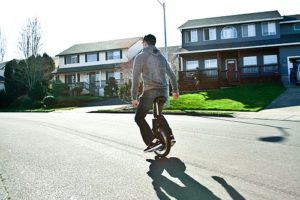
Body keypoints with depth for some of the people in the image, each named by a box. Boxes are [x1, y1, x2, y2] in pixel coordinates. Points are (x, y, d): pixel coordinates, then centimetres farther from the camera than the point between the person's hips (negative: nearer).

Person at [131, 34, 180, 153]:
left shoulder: (140, 57, -2)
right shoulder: (161, 57, 14)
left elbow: (136, 78, -9)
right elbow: (172, 75, 17)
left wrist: (134, 97, -6)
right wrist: (175, 90, 29)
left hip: (150, 92, -6)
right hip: (163, 91, 6)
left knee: (139, 118, 8)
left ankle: (153, 142, -6)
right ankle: (170, 136, 19)